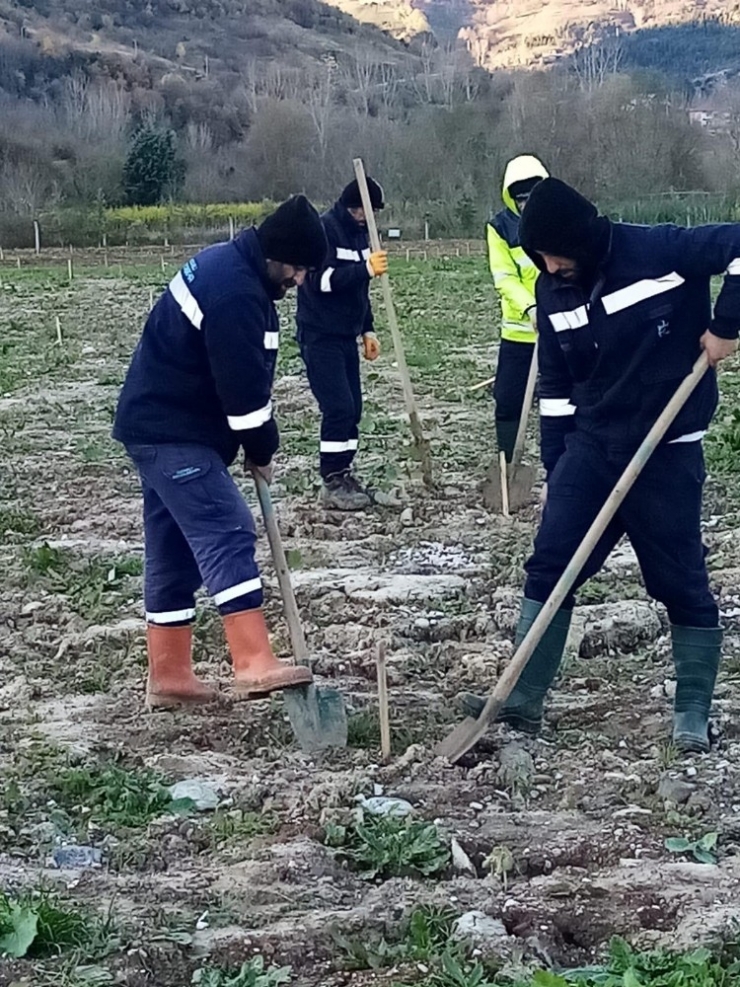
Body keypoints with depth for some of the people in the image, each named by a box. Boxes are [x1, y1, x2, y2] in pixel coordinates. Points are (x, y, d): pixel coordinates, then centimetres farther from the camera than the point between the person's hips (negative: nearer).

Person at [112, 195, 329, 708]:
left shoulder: (227, 264, 12)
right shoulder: (236, 292, -23)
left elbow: (245, 375, 18)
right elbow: (243, 387, -21)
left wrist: (258, 445, 13)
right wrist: (263, 449, -5)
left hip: (161, 426, 11)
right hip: (174, 435, -11)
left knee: (174, 552, 13)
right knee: (228, 534, -18)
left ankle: (169, 676, 19)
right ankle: (256, 664, -26)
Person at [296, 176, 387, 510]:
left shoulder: (359, 232, 11)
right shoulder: (324, 230, -15)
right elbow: (322, 279, -25)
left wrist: (367, 330, 16)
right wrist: (366, 268, -32)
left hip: (346, 335, 8)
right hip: (320, 336, -8)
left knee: (352, 408, 8)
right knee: (339, 408, -12)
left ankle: (343, 476, 16)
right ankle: (332, 483, -5)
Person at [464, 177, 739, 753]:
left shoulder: (659, 251, -16)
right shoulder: (553, 293, 2)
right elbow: (555, 384, 9)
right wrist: (555, 468, 9)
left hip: (668, 450, -5)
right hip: (590, 445, 5)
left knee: (682, 582, 3)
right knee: (549, 567, 1)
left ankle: (693, 714, 15)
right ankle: (522, 700, 7)